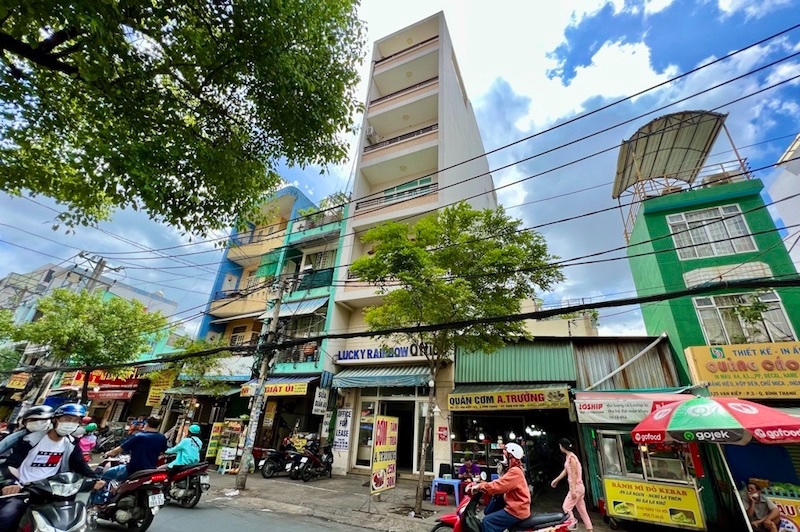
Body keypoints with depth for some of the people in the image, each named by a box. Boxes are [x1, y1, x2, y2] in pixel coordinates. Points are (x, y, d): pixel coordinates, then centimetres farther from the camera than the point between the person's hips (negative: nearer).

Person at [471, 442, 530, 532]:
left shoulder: (515, 471, -20)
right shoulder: (515, 470, 14)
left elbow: (498, 485, -27)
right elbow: (502, 484, 15)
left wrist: (480, 486, -18)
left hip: (517, 511, -11)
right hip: (517, 507, 11)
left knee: (487, 521, -15)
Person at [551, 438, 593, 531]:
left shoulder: (571, 457, -19)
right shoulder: (568, 456, 10)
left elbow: (575, 474, -21)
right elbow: (565, 471, 19)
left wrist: (573, 489, -21)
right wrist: (556, 480, 23)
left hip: (576, 487, -9)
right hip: (578, 487, 9)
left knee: (566, 507, -2)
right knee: (582, 509, 15)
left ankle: (572, 523, 10)